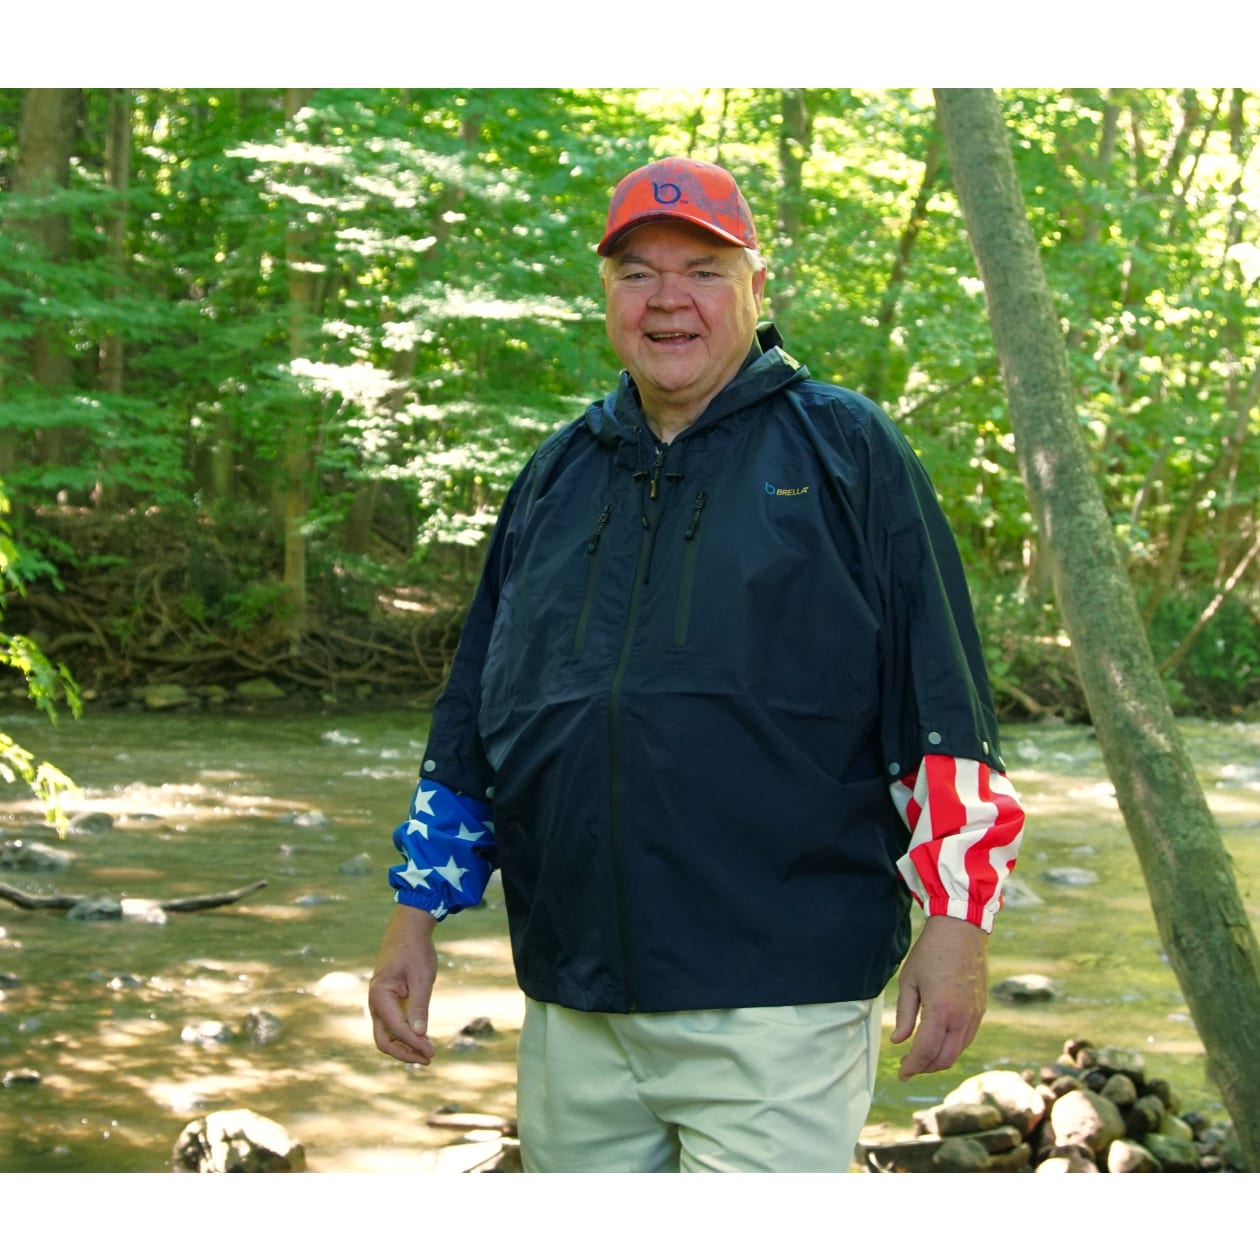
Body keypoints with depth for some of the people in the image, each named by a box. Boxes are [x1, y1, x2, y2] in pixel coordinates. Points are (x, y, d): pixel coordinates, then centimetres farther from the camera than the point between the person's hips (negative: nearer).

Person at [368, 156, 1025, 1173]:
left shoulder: (847, 449, 1)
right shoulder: (558, 475, 15)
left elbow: (945, 704, -3)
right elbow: (472, 718, 19)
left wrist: (956, 921, -8)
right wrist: (416, 918, 15)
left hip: (777, 1009, -5)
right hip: (571, 1004, 5)